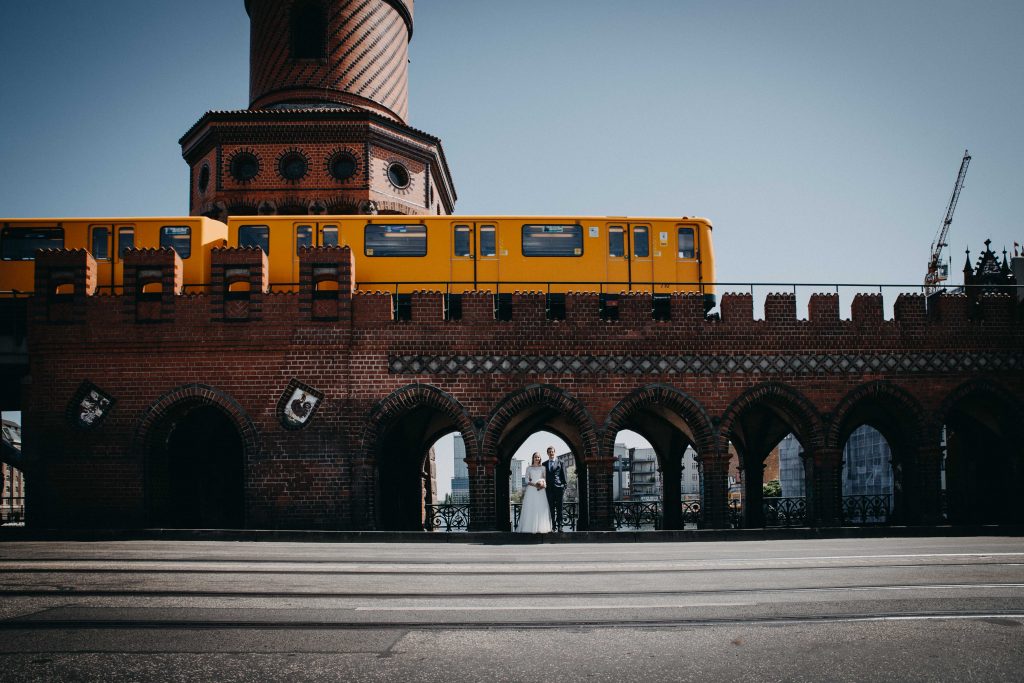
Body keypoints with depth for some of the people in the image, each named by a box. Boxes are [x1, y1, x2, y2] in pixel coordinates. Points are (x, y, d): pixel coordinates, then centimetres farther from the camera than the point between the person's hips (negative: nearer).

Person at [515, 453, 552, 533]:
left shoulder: (542, 468, 13)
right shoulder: (529, 468, 11)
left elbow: (545, 478, 10)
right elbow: (526, 480, 5)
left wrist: (543, 484, -11)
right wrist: (534, 484, -11)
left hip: (541, 490, 1)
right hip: (531, 490, -1)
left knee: (541, 508, -5)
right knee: (530, 508, -8)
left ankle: (541, 527, -5)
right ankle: (530, 527, -9)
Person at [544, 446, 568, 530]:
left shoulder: (561, 463, 9)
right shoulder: (544, 464, 15)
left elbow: (564, 476, 6)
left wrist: (565, 486, -4)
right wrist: (543, 485, 3)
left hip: (559, 488, -2)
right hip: (549, 489, 2)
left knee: (559, 508, -1)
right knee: (551, 508, 1)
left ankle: (559, 526, 1)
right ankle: (554, 526, 2)